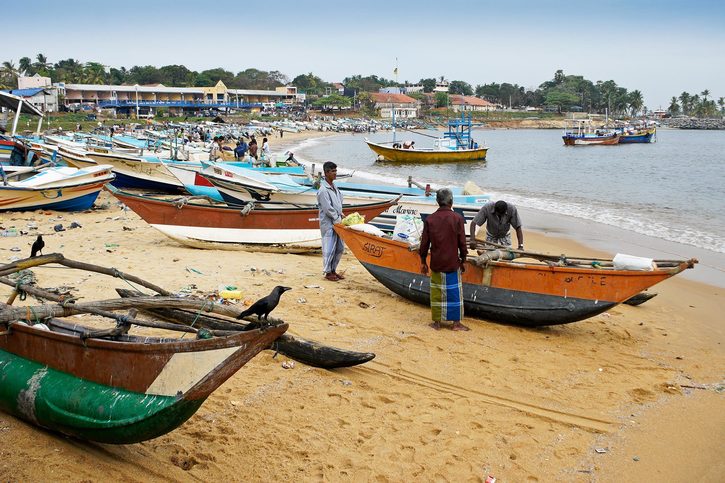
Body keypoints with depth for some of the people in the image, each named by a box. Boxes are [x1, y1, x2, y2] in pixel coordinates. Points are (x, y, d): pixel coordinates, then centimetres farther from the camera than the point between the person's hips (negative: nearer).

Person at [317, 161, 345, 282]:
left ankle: (333, 270, 23)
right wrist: (338, 219, -13)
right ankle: (328, 272, 9)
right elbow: (328, 209, -18)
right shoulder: (323, 190, -16)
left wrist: (341, 216, 6)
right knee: (329, 249, -2)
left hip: (337, 222, 9)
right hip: (328, 223, -9)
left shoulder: (334, 187, 12)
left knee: (339, 248, 12)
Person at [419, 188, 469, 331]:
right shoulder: (457, 218, -8)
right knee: (455, 292, 8)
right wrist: (463, 261, 6)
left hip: (435, 264, 2)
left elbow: (424, 243, 1)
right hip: (453, 263, -2)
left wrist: (423, 262, 12)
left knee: (436, 292, 10)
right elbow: (462, 243, -6)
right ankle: (456, 323, 13)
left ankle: (437, 322, 16)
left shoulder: (429, 219, -2)